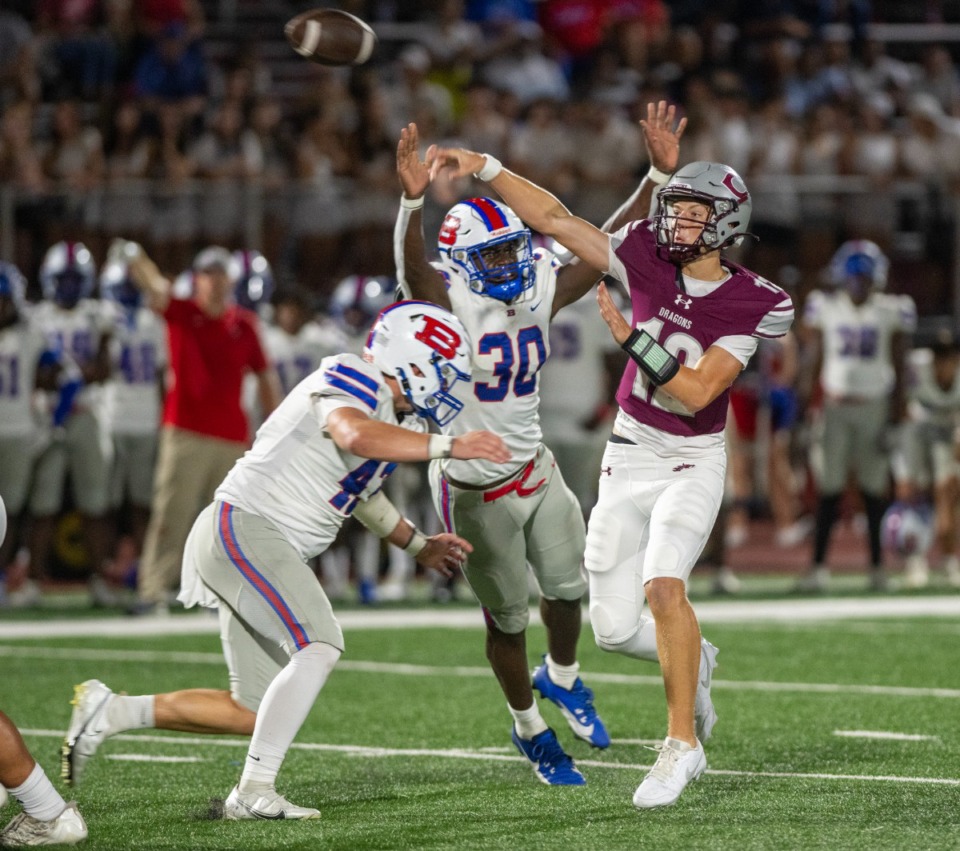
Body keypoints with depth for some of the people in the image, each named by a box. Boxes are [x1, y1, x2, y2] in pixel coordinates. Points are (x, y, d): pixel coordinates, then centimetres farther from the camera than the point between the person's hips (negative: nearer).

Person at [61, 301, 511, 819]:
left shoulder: (392, 413, 17)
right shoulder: (354, 382, -13)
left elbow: (363, 494, 35)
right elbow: (356, 436, -38)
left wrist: (419, 546, 31)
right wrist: (449, 446, -39)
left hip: (270, 549, 10)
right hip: (243, 528, -10)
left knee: (256, 713, 8)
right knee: (319, 648, -24)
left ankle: (111, 711, 17)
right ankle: (254, 791, -21)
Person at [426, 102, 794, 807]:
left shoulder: (751, 306, -16)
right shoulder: (648, 260, -7)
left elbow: (694, 394, -22)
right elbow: (555, 218, -1)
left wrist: (632, 338, -24)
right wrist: (485, 167, -6)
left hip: (692, 463, -4)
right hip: (628, 459, 4)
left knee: (663, 587, -28)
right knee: (616, 629, 2)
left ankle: (682, 741, -16)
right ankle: (692, 662, 36)